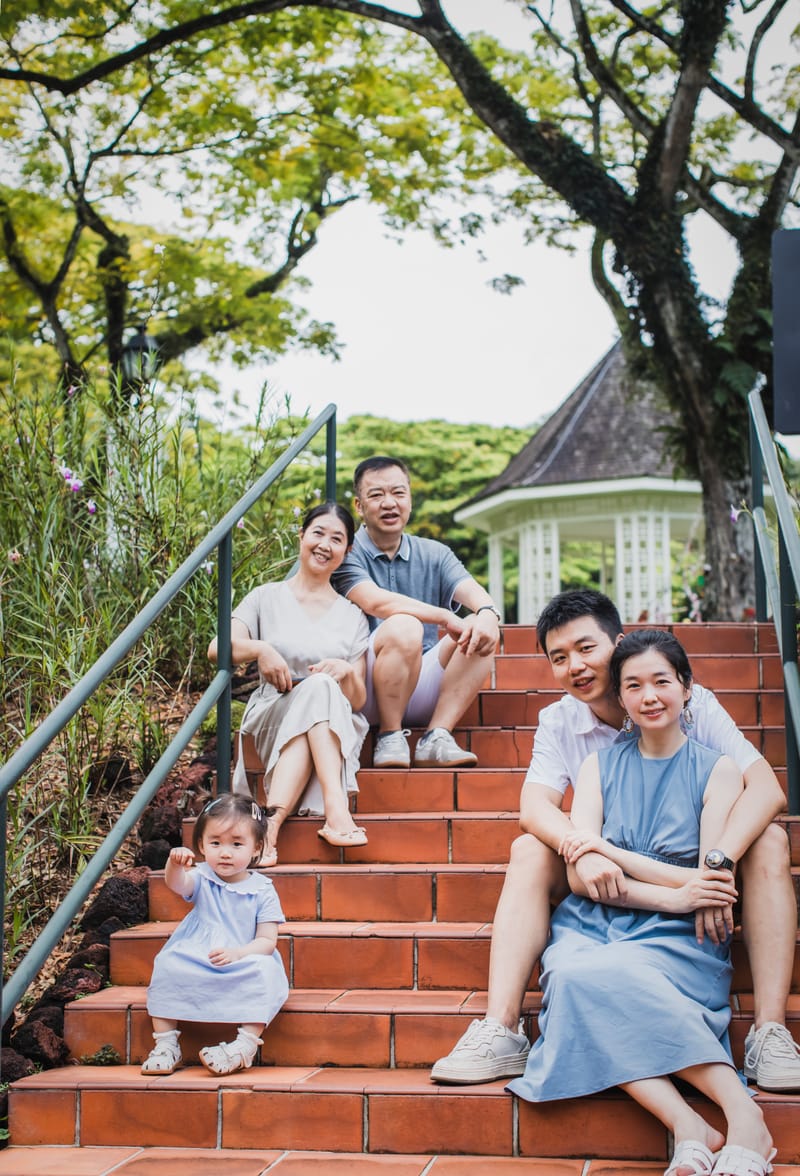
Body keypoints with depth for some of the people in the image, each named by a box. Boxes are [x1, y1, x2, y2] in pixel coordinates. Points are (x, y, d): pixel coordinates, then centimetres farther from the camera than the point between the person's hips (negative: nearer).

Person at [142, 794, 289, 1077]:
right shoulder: (202, 879, 4)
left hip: (242, 971, -1)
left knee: (265, 970, -31)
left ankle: (246, 1043, -29)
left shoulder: (262, 890, 0)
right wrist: (175, 864, -46)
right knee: (168, 965, -25)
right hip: (195, 966, 2)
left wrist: (237, 954, -24)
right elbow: (177, 883, -21)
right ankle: (165, 1043, -17)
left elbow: (267, 941, -5)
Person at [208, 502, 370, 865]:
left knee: (322, 687, -35)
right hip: (270, 718, -1)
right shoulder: (267, 597, 12)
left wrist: (347, 673, -15)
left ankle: (275, 815, -50)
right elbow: (217, 648, -4)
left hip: (336, 729, 1)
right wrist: (260, 649, -23)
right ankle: (336, 808, -51)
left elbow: (358, 700, 8)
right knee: (317, 687, -34)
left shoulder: (352, 616, 17)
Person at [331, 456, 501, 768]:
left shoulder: (434, 555, 13)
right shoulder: (347, 553, -2)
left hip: (422, 692, 5)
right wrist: (445, 617, -28)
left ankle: (436, 737, -17)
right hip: (367, 693, -5)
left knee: (479, 631, -14)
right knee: (404, 627, -31)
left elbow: (473, 592, -6)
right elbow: (376, 602, -21)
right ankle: (390, 737, -16)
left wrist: (488, 613, -30)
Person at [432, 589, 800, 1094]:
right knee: (532, 849, -22)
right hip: (611, 884, 2)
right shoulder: (558, 722, 0)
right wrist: (584, 851, -38)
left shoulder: (690, 704, -9)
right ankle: (500, 1031, -29)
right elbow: (534, 807, -16)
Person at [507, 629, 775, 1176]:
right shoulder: (600, 766, 14)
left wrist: (610, 851, -4)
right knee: (573, 974, -34)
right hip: (594, 928, 3)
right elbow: (581, 877, 3)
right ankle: (688, 1126, -42)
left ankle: (743, 1114, -37)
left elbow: (714, 887, -4)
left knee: (596, 978, -35)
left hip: (677, 942, -3)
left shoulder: (718, 771, 6)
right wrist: (671, 895, -13)